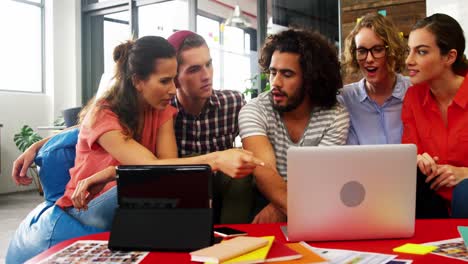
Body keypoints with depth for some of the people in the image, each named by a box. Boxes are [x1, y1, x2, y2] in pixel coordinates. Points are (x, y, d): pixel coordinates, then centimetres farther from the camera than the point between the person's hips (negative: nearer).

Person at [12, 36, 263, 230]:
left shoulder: (162, 109, -5)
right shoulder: (103, 115, -24)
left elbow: (169, 164, -19)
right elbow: (151, 168, -35)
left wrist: (106, 174, -32)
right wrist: (216, 159, -51)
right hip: (86, 208, -4)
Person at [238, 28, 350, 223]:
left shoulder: (336, 117, -6)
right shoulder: (254, 111, -10)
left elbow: (318, 179, -14)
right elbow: (264, 171, -24)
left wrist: (278, 210, -31)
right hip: (264, 203, -1)